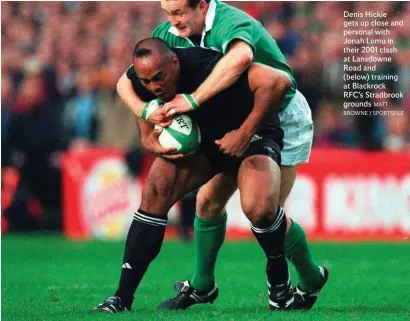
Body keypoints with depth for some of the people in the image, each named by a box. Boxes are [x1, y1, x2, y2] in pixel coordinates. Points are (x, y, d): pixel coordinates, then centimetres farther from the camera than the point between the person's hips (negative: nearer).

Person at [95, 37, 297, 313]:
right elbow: (147, 137, -2)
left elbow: (278, 81, -40)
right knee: (154, 193, -18)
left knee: (259, 207, -32)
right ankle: (122, 298, -12)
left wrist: (244, 133, -37)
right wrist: (155, 144, -27)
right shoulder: (139, 80, -17)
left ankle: (280, 284, -1)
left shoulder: (207, 68, -37)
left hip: (251, 134, -5)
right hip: (196, 138, 5)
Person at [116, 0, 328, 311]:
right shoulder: (169, 34, -12)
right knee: (208, 201, 2)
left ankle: (312, 279, 16)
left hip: (282, 118, -7)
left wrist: (193, 99, -57)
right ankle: (202, 286, 19)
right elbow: (126, 81, -11)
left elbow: (240, 57, -60)